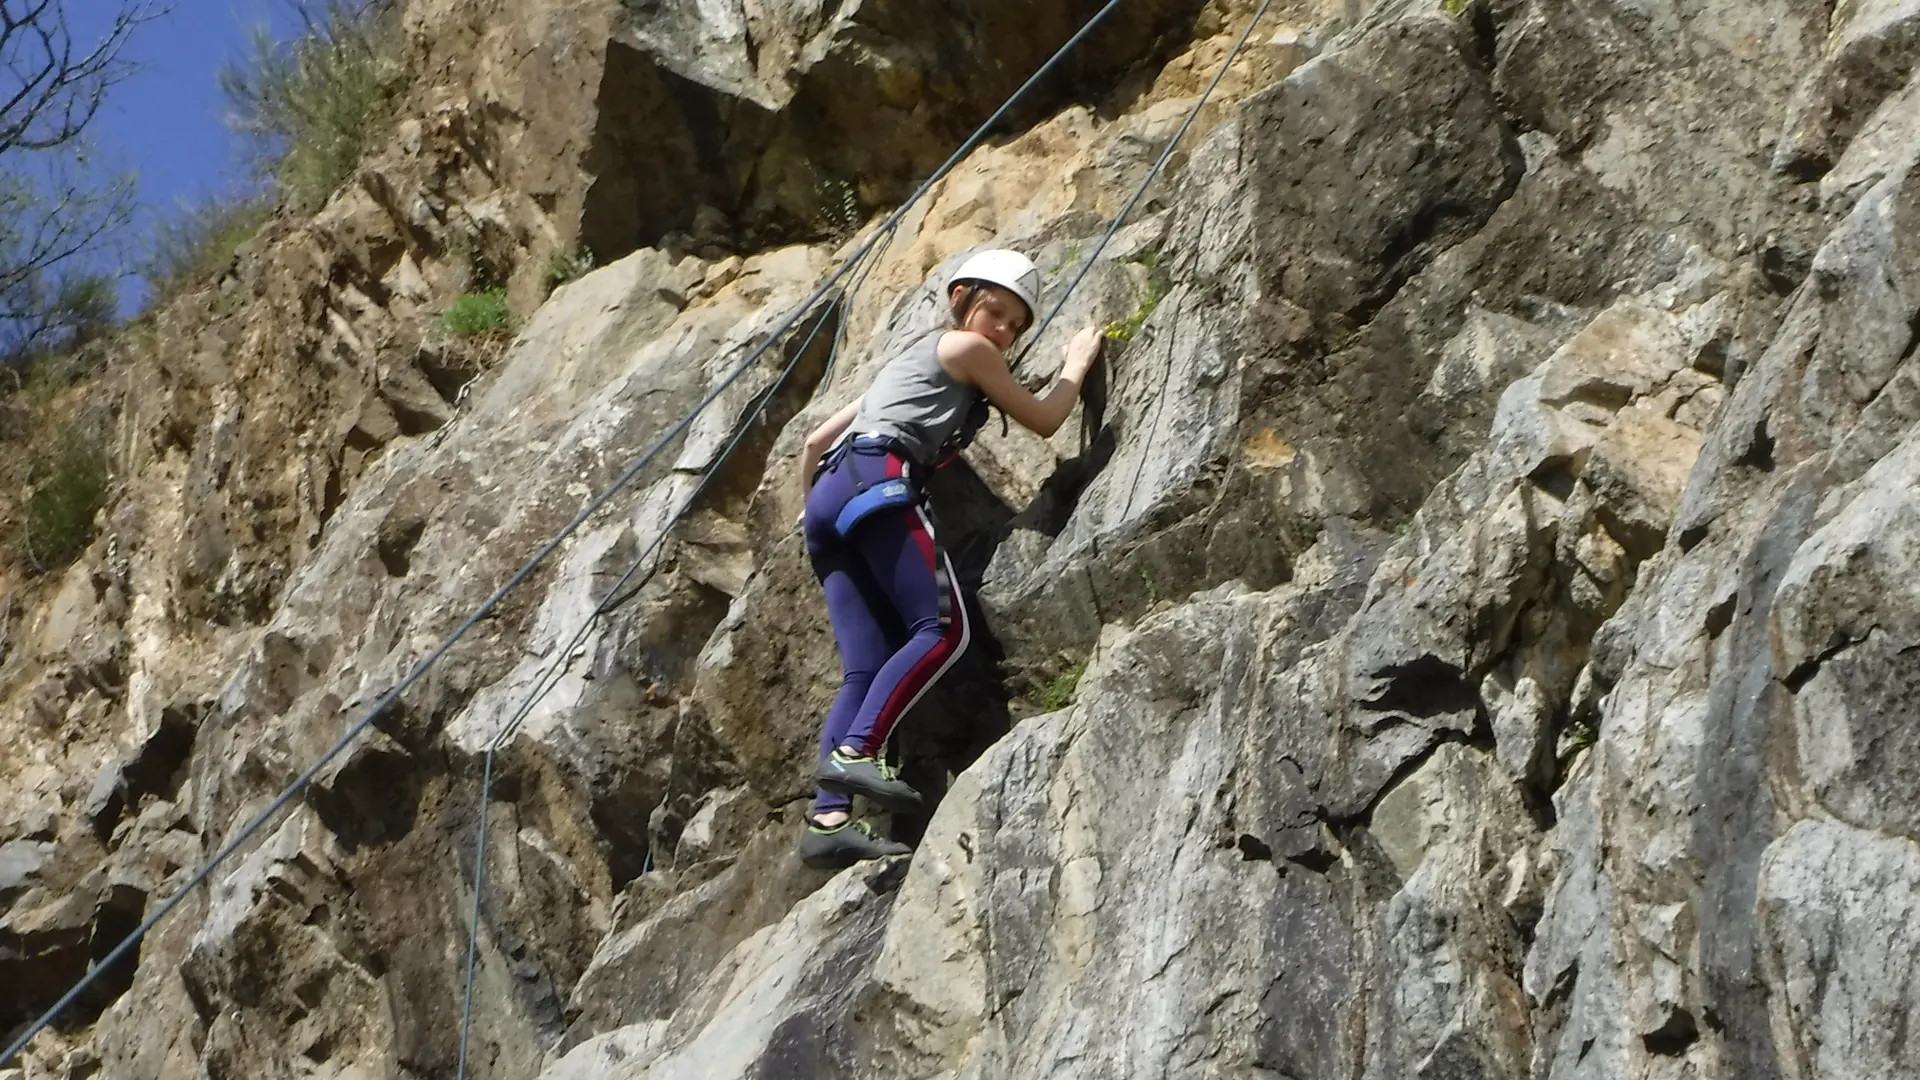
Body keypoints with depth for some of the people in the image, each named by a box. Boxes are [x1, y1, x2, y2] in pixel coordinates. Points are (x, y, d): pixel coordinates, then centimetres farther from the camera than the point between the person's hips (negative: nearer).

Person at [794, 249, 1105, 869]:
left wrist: (817, 513, 42)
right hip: (877, 480, -9)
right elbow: (1043, 420, 17)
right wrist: (1077, 363, 32)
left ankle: (828, 817, -21)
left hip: (829, 493, 9)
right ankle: (855, 751, -33)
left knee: (865, 670, -4)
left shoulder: (912, 359, 36)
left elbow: (816, 442, 34)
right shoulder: (966, 348, 11)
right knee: (942, 629, -16)